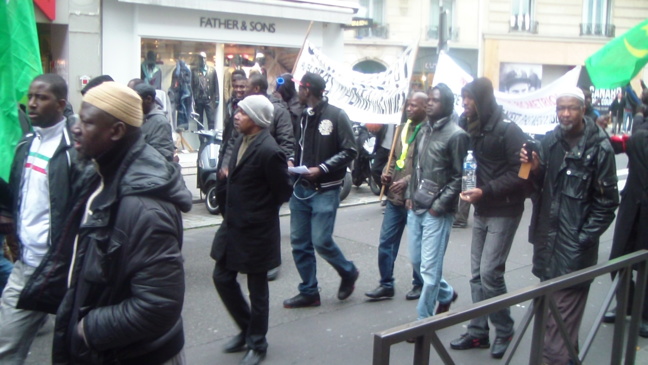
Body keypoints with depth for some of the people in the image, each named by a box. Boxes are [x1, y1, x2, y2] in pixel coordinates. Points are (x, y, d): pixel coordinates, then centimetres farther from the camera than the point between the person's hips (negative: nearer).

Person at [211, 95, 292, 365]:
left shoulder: (268, 151, -22)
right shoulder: (242, 140, 4)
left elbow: (283, 191, -14)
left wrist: (260, 212, 1)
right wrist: (238, 210, 7)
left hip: (256, 231, -8)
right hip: (233, 224, 8)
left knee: (257, 289, 8)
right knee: (222, 278, 15)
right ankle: (246, 328, 37)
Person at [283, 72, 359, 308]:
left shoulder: (336, 116, -9)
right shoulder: (303, 116, 12)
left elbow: (350, 151, -11)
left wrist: (321, 169, -18)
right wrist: (292, 161, 1)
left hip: (325, 191, -7)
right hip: (301, 189, 7)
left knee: (321, 241, -8)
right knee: (299, 242, 6)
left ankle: (348, 273, 20)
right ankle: (309, 292, 19)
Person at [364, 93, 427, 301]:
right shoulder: (404, 129, 13)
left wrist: (406, 181, -25)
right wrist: (387, 172, 5)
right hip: (395, 197, 7)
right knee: (386, 243, 8)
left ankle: (419, 284, 27)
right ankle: (386, 285, 19)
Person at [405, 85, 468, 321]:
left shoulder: (456, 135, -10)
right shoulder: (424, 130, 13)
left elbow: (459, 176, -11)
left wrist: (439, 205, -13)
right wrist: (410, 195, 11)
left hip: (437, 213, -8)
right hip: (415, 209, 8)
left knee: (429, 268, -2)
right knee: (416, 261, 16)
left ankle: (424, 321, 11)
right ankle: (446, 294, 39)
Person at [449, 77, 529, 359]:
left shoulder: (508, 130, -15)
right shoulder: (475, 128, 8)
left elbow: (520, 174, -18)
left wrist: (486, 191, -22)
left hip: (504, 212, -7)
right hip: (481, 211, 8)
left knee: (490, 273, -8)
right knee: (477, 274, 10)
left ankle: (504, 331, 11)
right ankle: (478, 331, 20)